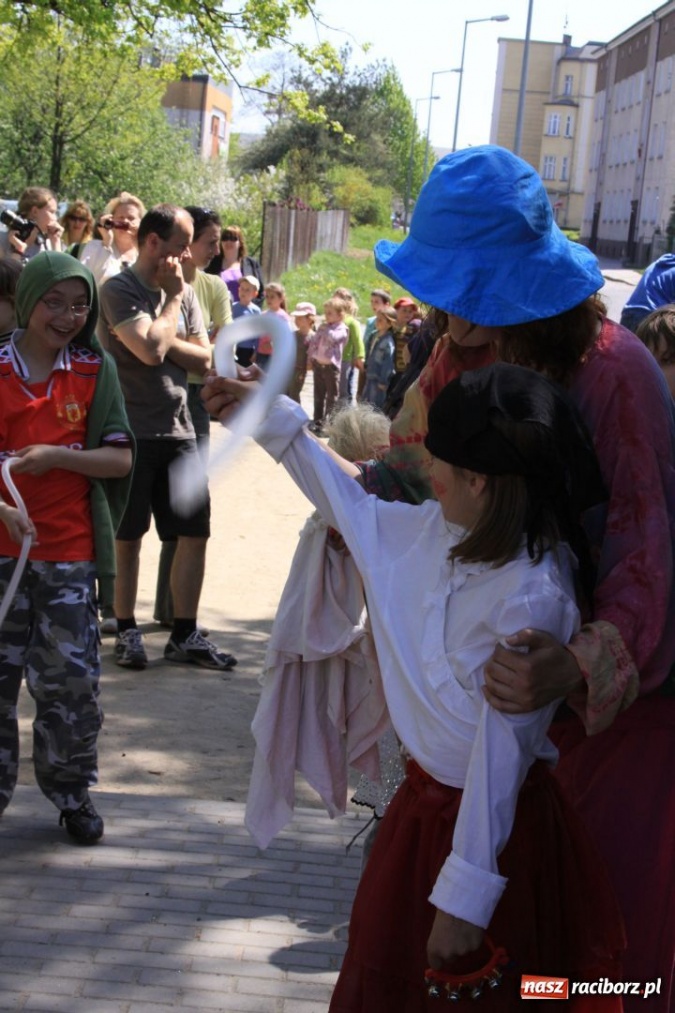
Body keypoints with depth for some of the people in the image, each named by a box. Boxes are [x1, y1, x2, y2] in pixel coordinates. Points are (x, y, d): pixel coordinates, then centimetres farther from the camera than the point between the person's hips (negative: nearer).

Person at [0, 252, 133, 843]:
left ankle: (72, 790, 21)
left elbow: (120, 460, 0)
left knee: (73, 678, 2)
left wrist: (55, 455, -14)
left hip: (70, 552, 1)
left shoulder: (94, 370, 3)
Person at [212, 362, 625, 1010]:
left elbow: (504, 751, -26)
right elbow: (354, 508, 15)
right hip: (423, 798, 8)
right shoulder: (439, 529, -5)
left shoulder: (531, 594, -29)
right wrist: (273, 419, 17)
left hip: (484, 819, -8)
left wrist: (465, 898, -21)